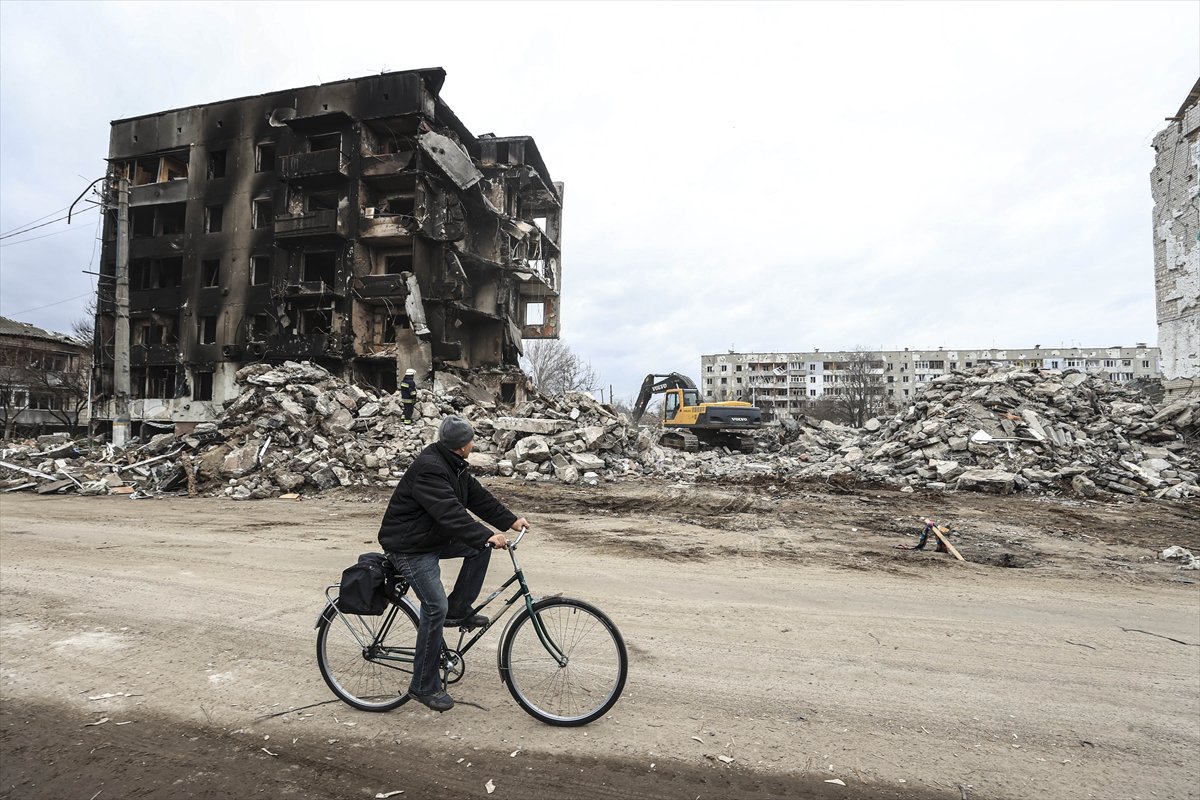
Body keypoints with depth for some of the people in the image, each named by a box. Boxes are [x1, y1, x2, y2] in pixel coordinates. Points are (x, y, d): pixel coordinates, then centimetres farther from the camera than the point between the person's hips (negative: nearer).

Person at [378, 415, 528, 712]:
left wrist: (511, 520, 0)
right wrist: (487, 536, -42)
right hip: (409, 546, -9)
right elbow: (450, 513, -37)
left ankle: (458, 611, 10)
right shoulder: (429, 468, -28)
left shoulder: (453, 465, 3)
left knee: (480, 545, -1)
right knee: (436, 607, -12)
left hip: (436, 537, 9)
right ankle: (424, 686, 3)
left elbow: (477, 495, 5)